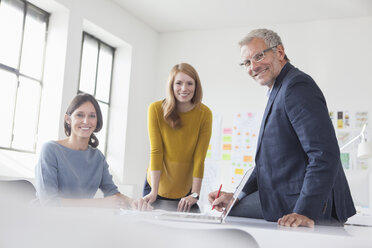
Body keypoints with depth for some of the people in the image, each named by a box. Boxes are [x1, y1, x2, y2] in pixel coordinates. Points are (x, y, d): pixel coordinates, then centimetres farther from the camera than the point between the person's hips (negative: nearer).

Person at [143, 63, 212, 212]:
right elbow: (156, 152, -12)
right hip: (156, 186, 0)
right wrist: (154, 192, -18)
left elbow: (199, 157, -12)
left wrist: (195, 194, -19)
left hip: (185, 191, 0)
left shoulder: (204, 114, -10)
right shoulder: (156, 109, -10)